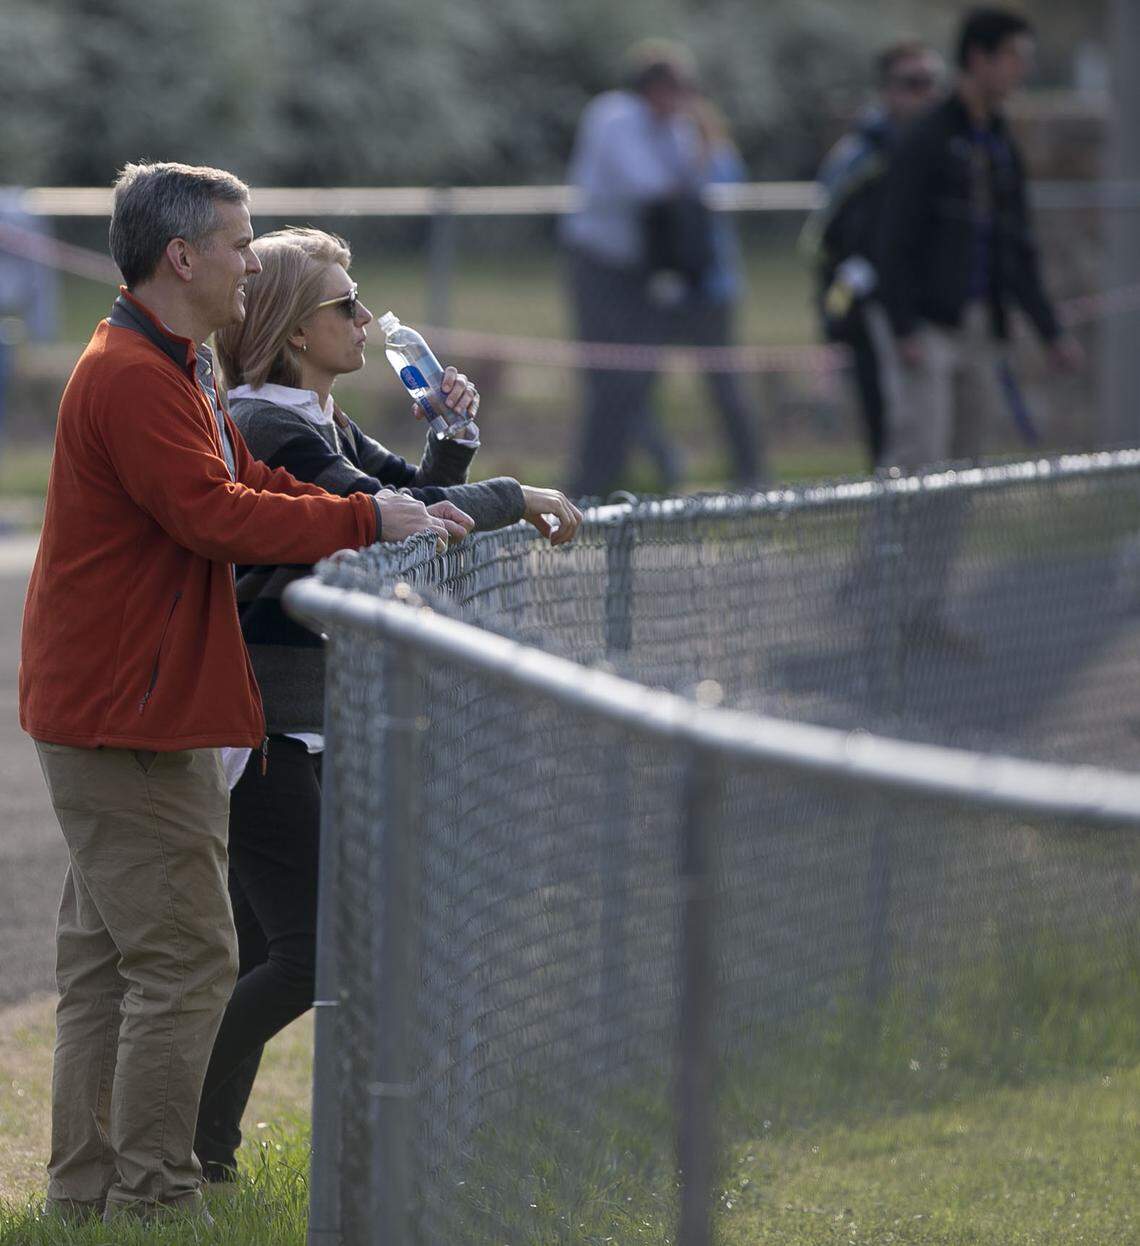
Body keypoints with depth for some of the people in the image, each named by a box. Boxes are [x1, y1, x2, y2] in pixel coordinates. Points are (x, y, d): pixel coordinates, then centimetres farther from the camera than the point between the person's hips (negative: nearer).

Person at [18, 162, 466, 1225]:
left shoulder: (175, 372, 18)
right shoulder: (131, 379, -18)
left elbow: (251, 488, 17)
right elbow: (217, 516, -24)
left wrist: (396, 517, 5)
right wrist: (366, 520, -18)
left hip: (106, 709, 11)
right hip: (126, 716, -11)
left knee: (108, 959, 13)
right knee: (185, 960, -8)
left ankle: (86, 1192, 18)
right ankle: (151, 1197, -4)